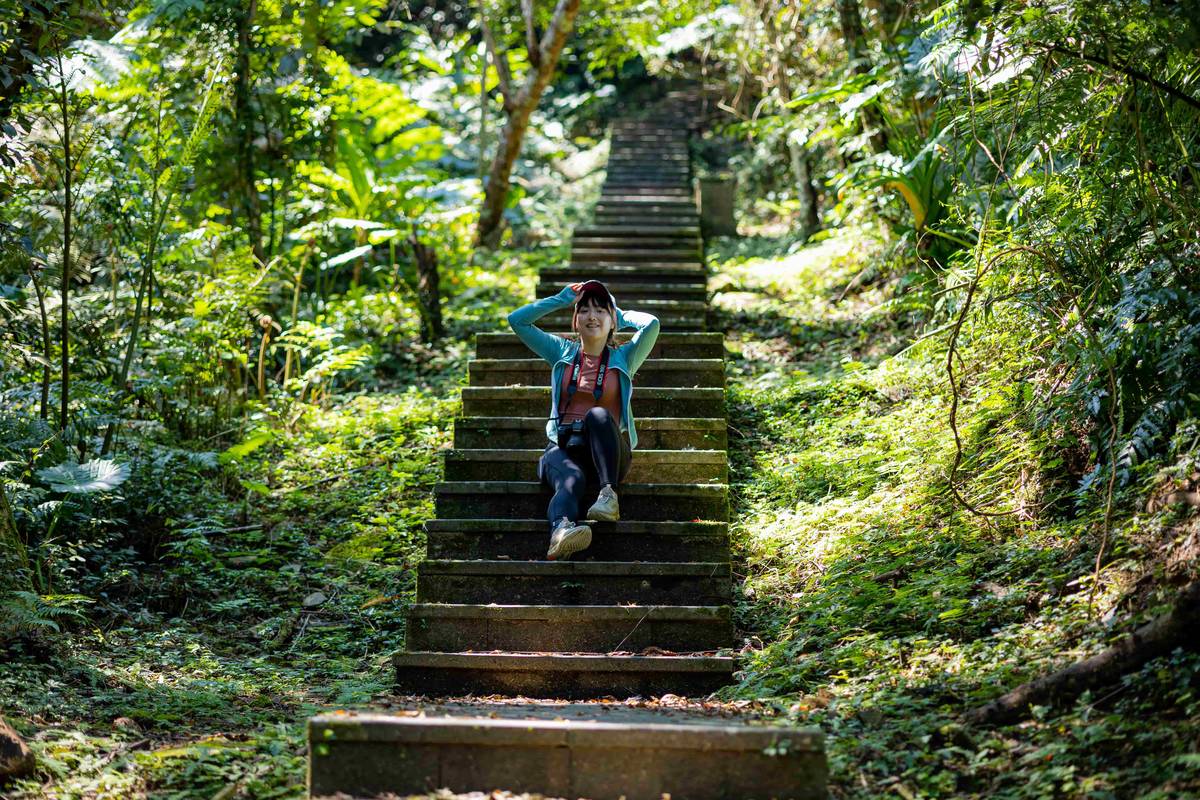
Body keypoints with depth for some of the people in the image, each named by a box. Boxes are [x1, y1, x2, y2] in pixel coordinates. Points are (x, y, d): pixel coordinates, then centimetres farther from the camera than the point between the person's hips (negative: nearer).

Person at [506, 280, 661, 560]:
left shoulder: (623, 358, 13)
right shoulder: (562, 352, 18)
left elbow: (651, 324, -5)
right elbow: (516, 320, 13)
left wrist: (620, 314, 14)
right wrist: (562, 299, 16)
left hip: (607, 451, 0)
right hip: (563, 447, 0)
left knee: (598, 414, -35)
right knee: (571, 480, -37)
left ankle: (608, 493, -45)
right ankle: (561, 529, -70)